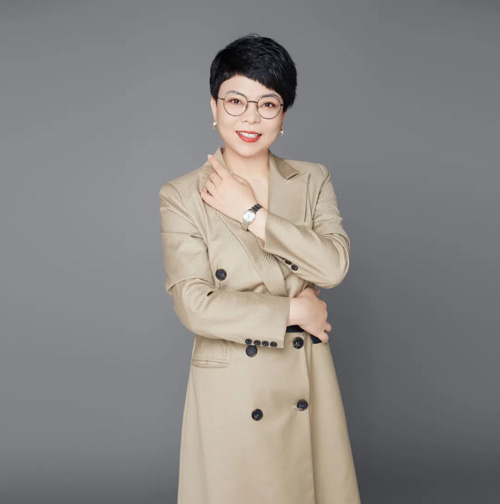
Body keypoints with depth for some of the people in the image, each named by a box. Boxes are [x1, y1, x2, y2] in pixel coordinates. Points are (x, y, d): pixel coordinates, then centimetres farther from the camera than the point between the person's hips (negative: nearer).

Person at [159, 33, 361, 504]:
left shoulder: (313, 180, 3)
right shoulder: (182, 195, -6)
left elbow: (335, 265, -12)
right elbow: (194, 305, -14)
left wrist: (251, 214, -14)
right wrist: (292, 311, -11)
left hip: (306, 382, 3)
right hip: (230, 389, -2)